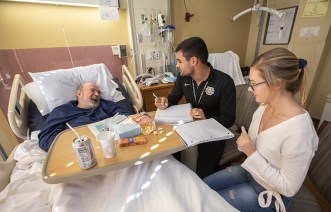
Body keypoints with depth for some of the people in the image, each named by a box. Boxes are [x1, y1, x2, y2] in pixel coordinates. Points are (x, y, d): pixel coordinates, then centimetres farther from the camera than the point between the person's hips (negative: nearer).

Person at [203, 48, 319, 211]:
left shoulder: (298, 131, -36)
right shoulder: (265, 106, -12)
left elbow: (289, 188, -24)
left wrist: (252, 153, -31)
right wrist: (244, 144, -15)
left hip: (269, 193, -6)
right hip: (249, 171, 6)